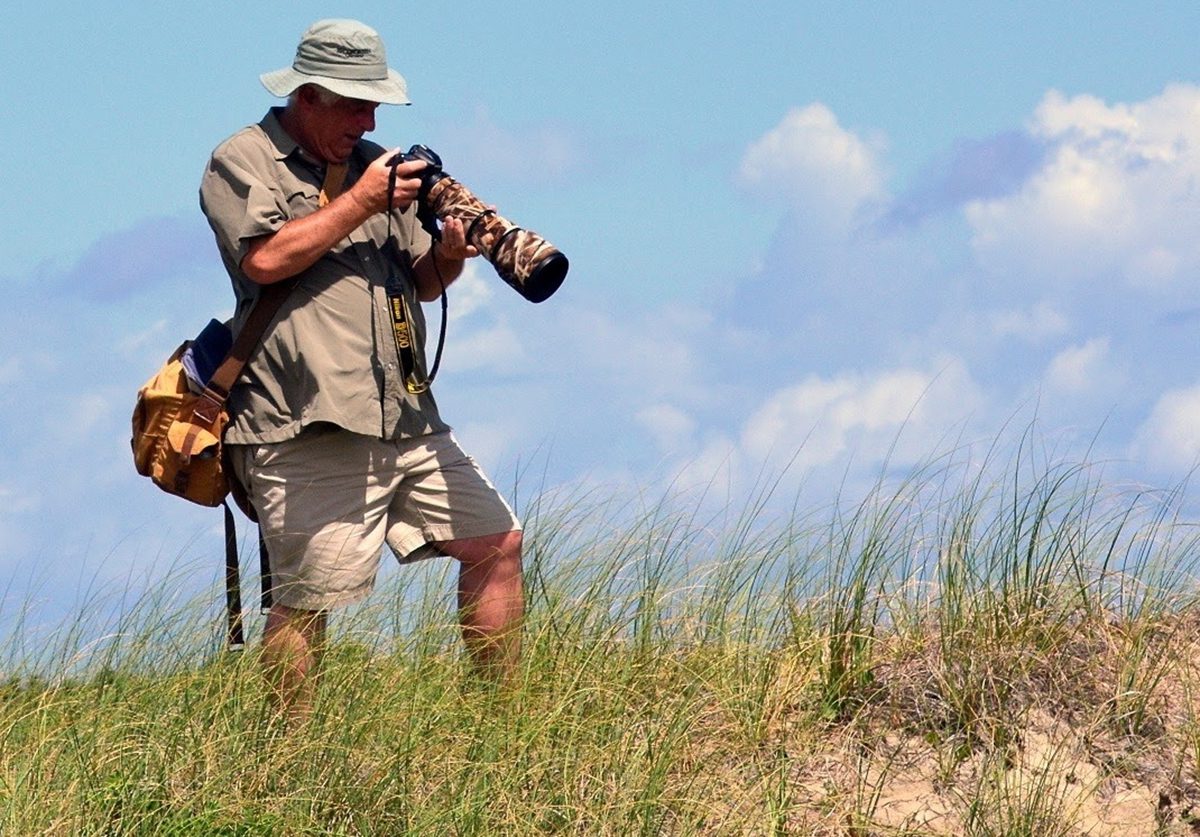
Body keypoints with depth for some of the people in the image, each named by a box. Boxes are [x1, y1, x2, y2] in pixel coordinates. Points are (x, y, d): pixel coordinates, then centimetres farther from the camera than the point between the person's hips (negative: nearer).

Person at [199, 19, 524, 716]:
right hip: (308, 429, -7)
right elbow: (266, 257, -18)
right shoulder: (243, 162, 0)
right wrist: (361, 202, -13)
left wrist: (447, 255, -2)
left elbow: (421, 284, 21)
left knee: (496, 542, 5)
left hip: (407, 418, 7)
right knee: (306, 602, -7)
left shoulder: (374, 162, 21)